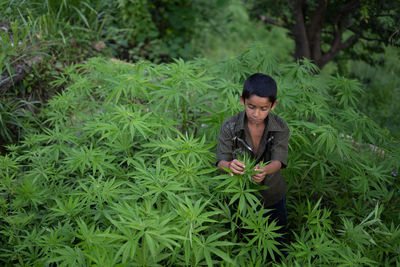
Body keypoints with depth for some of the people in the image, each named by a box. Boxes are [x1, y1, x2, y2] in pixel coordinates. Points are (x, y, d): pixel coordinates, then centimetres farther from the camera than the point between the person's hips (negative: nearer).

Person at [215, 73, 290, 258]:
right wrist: (230, 165, -46)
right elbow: (221, 161, -21)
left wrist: (264, 170, -49)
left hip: (273, 196, 1)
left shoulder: (281, 128, -16)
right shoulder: (229, 127, -19)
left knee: (278, 243, 22)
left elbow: (278, 161, -25)